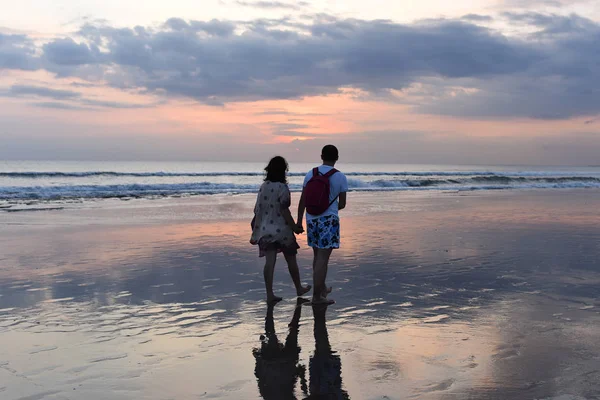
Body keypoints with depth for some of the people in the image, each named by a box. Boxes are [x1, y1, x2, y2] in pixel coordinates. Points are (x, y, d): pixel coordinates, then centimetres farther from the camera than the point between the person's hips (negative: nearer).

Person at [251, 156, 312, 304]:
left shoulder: (264, 186, 4)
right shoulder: (282, 188, -15)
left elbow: (258, 209, 8)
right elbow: (284, 211, -17)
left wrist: (255, 228, 17)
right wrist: (294, 227, -9)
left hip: (266, 230, 5)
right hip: (282, 229, -5)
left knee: (269, 262, 3)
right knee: (291, 260, 12)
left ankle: (270, 294, 1)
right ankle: (299, 288, 28)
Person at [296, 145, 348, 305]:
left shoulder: (310, 174, 2)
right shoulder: (340, 177, -6)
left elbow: (302, 201, 4)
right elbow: (342, 204, -2)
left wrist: (299, 221, 11)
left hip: (312, 220, 5)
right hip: (329, 220, -4)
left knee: (318, 256, 19)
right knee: (323, 258, -2)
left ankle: (322, 288, 34)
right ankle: (317, 296, -1)